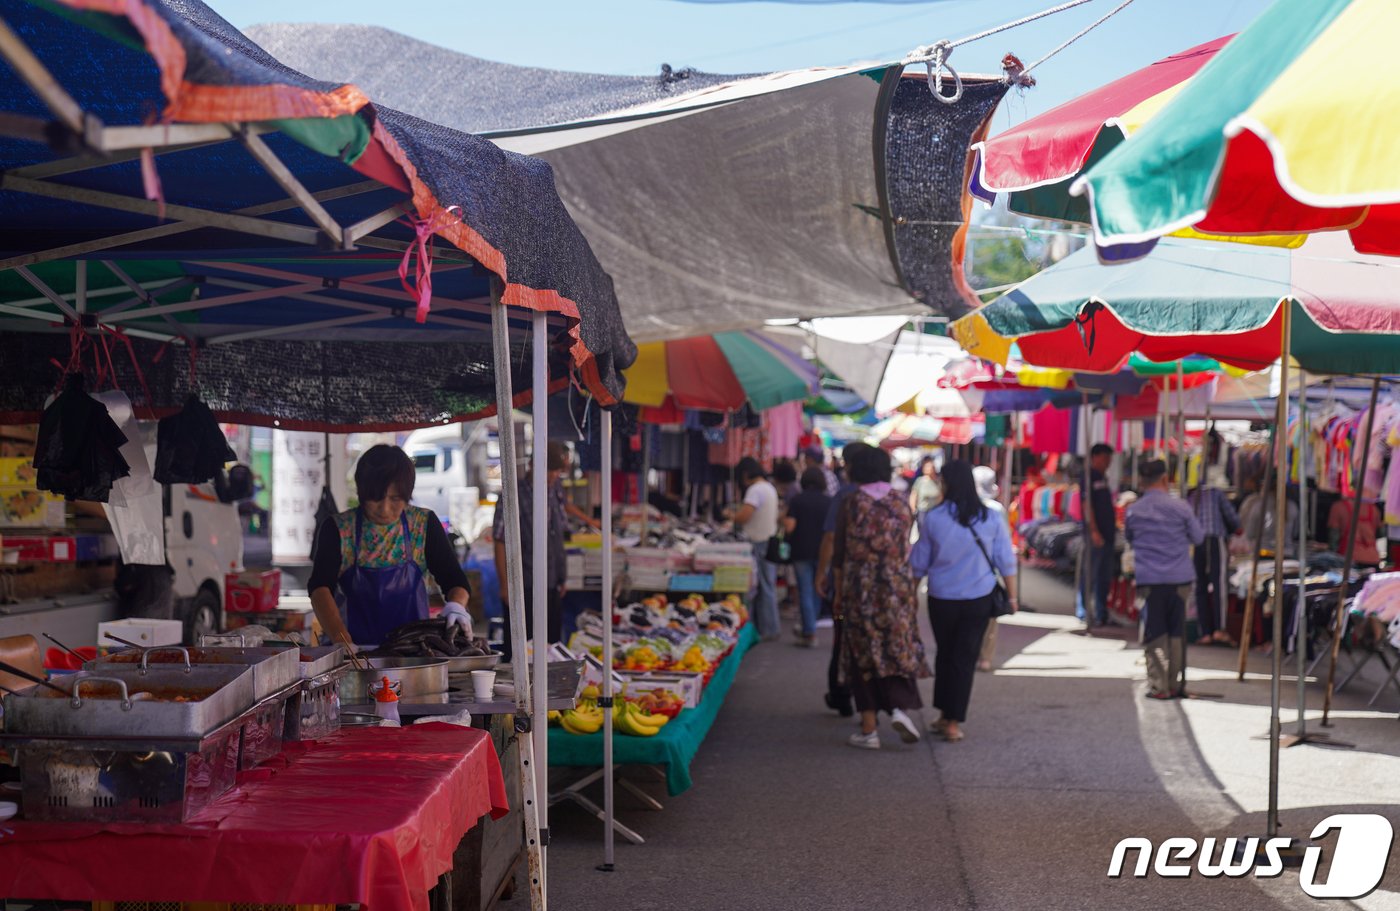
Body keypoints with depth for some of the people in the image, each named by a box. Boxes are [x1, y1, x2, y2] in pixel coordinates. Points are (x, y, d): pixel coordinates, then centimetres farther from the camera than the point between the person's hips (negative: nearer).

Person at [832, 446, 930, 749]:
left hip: (860, 588, -2)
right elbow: (907, 547, 8)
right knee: (899, 648, 13)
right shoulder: (901, 502, 2)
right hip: (898, 585, 2)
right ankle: (900, 707, -9)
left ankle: (868, 729, 4)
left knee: (863, 655, 4)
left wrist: (839, 592, 5)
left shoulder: (851, 503, -4)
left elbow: (839, 553, -3)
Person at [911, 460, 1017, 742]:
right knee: (965, 659, 5)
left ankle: (945, 716, 23)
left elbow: (919, 563, 1)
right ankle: (953, 722, 4)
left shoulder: (932, 518, -7)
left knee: (945, 655, 18)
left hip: (942, 599, 0)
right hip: (979, 599, 0)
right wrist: (1012, 596, 9)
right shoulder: (991, 519, -4)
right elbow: (1006, 562, -1)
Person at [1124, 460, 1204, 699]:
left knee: (1154, 634, 5)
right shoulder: (1180, 508, -3)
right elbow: (1198, 537, 9)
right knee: (1177, 632, 12)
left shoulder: (1133, 511, 0)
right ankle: (1176, 684, 16)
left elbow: (1129, 539, 15)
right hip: (1179, 579, 1)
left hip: (1149, 580, 0)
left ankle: (1159, 686, 1)